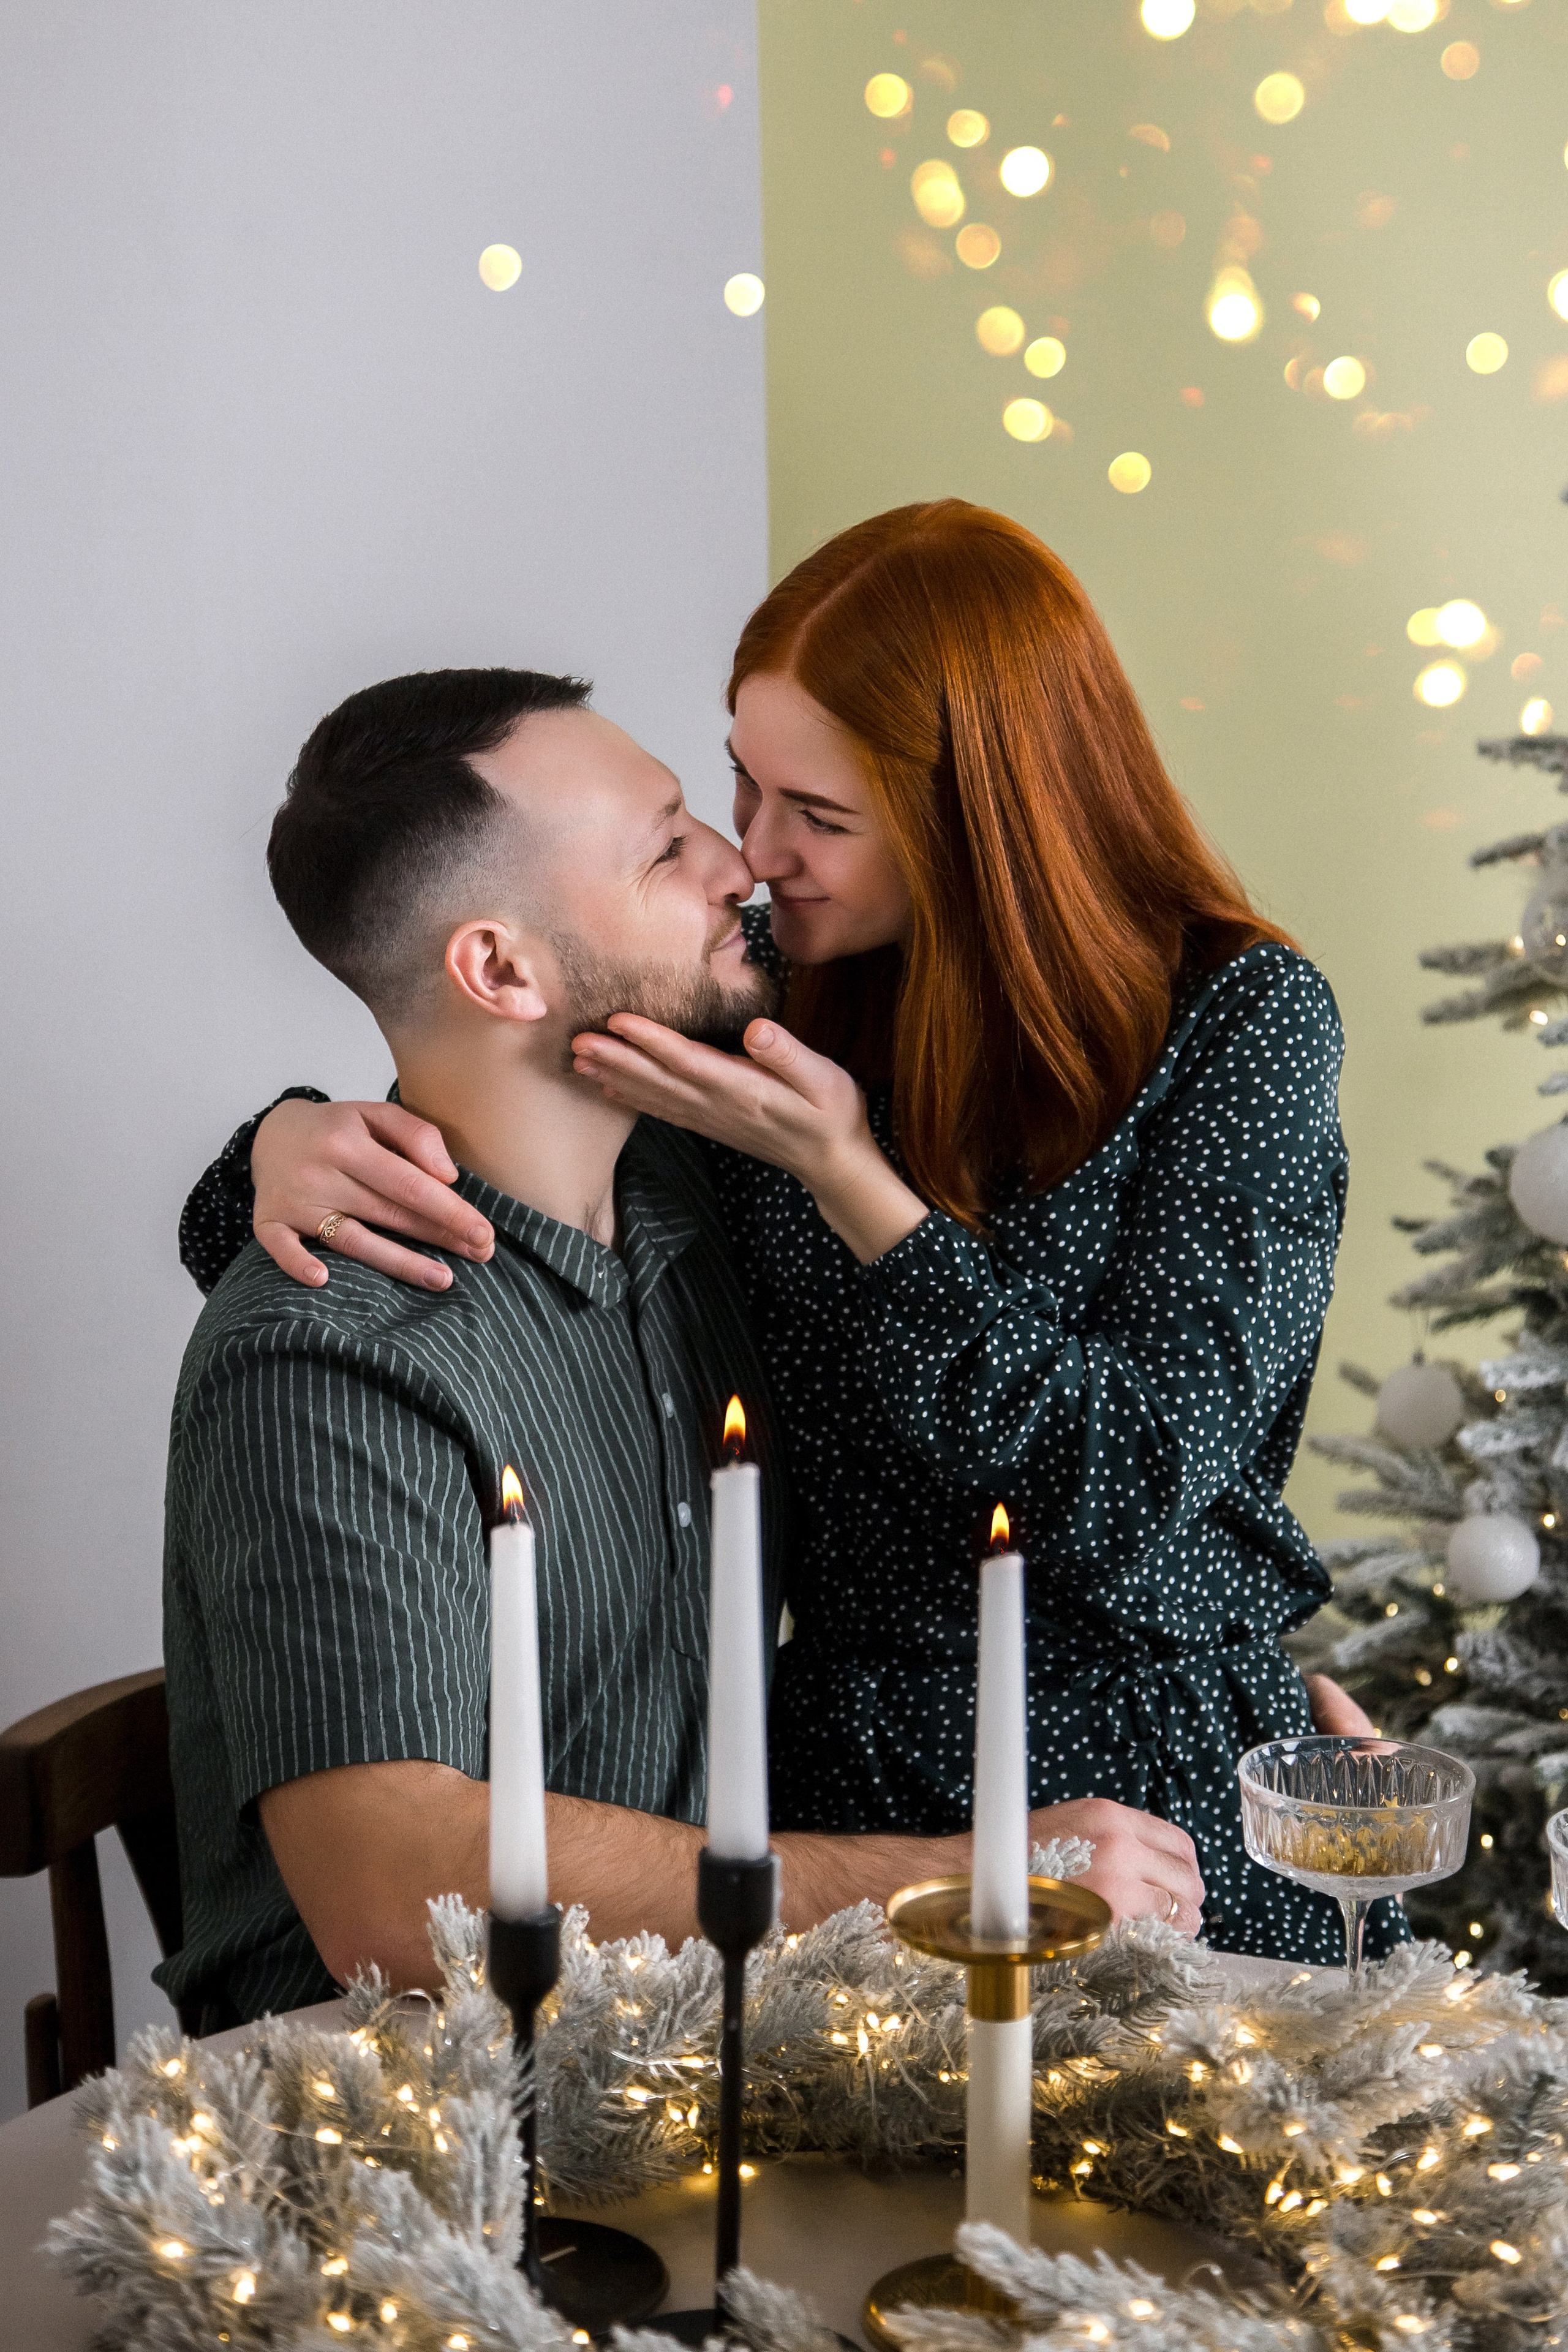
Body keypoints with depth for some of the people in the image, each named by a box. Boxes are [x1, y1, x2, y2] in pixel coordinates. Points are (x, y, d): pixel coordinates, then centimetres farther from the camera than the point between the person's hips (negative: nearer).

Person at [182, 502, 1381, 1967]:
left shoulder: (1238, 1020, -8)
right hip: (847, 1796, 2)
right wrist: (292, 1147, -16)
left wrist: (842, 1172, -20)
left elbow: (1135, 1489, -15)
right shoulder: (758, 987, 0)